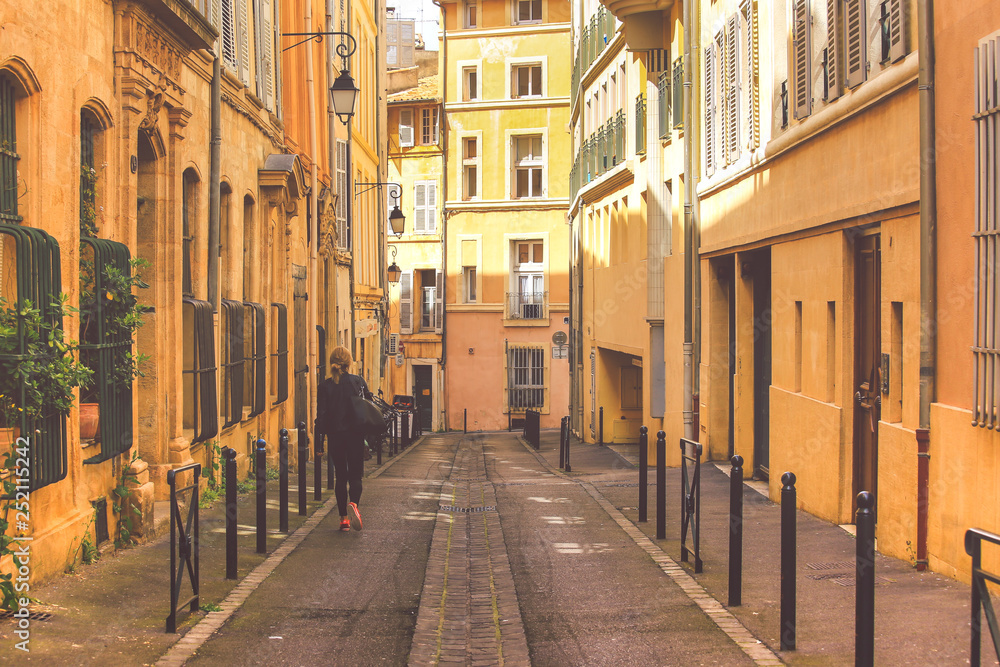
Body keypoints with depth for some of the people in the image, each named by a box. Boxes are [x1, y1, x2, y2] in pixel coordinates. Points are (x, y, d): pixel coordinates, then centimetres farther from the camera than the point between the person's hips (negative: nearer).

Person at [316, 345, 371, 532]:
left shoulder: (324, 386, -3)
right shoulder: (358, 382, -4)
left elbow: (321, 416, -4)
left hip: (335, 436, 1)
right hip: (355, 436, -1)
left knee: (341, 476, 12)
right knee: (355, 475, 7)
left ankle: (344, 517, 10)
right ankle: (353, 504, -22)